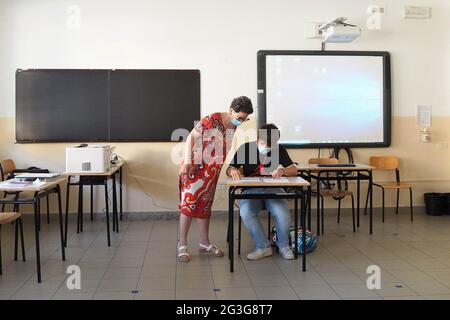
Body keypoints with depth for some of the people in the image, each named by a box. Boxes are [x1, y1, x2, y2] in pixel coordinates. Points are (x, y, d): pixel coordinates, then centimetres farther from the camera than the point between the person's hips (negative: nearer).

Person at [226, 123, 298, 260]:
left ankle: (283, 245, 1)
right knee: (246, 213, -33)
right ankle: (263, 247, -13)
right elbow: (228, 170, 4)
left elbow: (294, 171, 1)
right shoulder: (246, 148, 1)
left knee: (282, 214, -29)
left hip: (273, 189, 1)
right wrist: (233, 170, -22)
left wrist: (282, 170, -22)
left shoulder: (279, 150, 5)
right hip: (251, 190, 0)